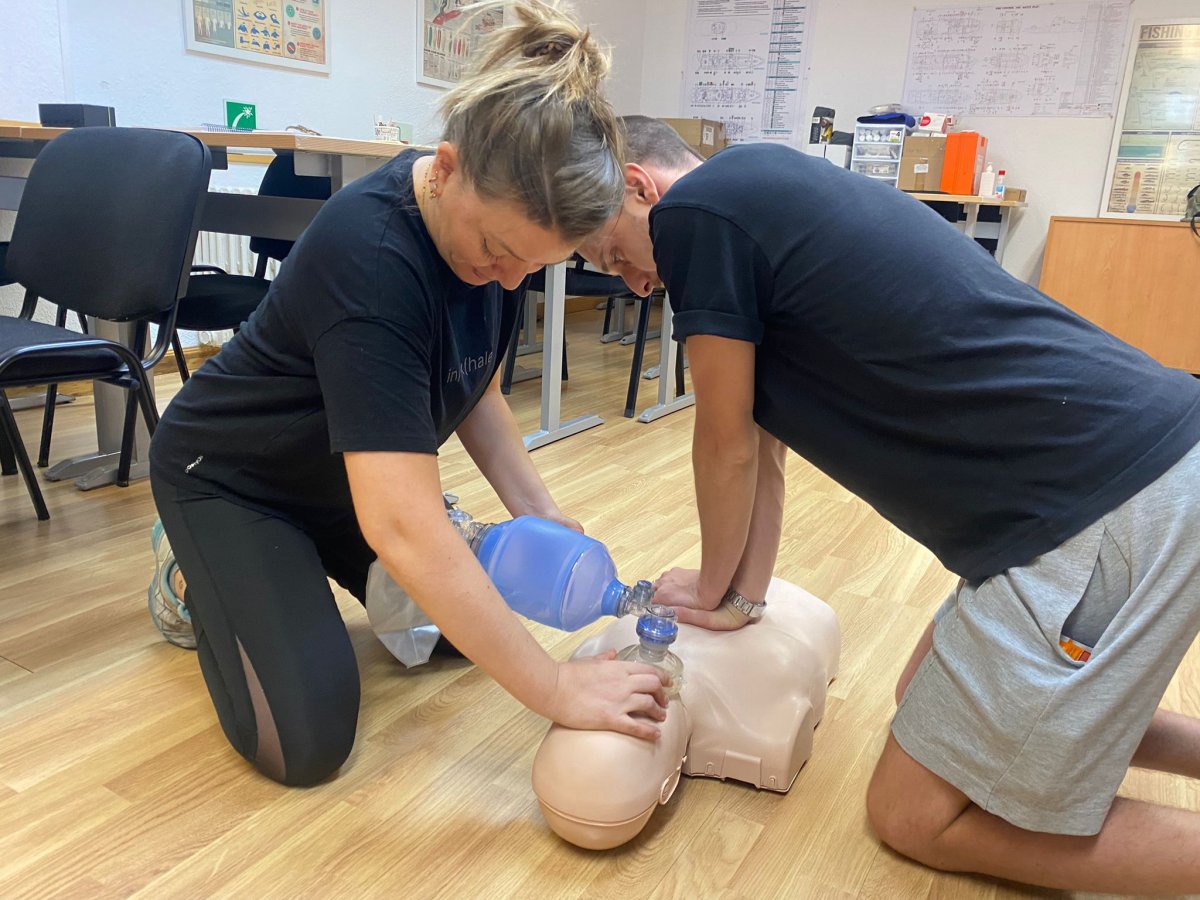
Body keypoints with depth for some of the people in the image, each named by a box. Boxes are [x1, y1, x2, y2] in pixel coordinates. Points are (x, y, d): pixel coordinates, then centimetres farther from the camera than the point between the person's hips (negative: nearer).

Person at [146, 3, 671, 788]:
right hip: (230, 478, -7)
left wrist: (539, 513, -13)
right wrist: (557, 689, -39)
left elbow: (473, 390, 1)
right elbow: (402, 525, -43)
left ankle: (302, 559, 24)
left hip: (342, 475, 7)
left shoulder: (494, 226, -14)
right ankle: (198, 579, 12)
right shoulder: (371, 257, -38)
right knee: (308, 744, -13)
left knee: (462, 624, 9)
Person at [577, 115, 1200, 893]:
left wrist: (715, 589, 16)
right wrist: (744, 596, 22)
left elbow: (728, 446, -1)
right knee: (929, 697, 27)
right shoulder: (764, 197, 19)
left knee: (915, 814, 5)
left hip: (1105, 504, -10)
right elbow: (760, 443, 19)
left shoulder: (693, 210, -9)